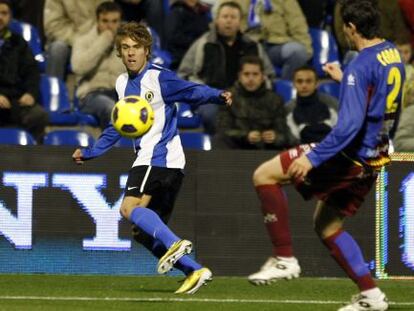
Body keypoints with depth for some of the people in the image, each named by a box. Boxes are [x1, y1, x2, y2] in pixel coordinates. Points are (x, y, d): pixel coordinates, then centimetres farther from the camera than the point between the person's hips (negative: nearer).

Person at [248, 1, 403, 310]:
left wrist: (313, 158, -25)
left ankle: (284, 258, -4)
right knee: (326, 224, 21)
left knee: (264, 175, -5)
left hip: (351, 156, -9)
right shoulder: (393, 55, 7)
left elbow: (349, 125, -26)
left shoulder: (361, 66, -20)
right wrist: (344, 79, 31)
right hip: (373, 161, 9)